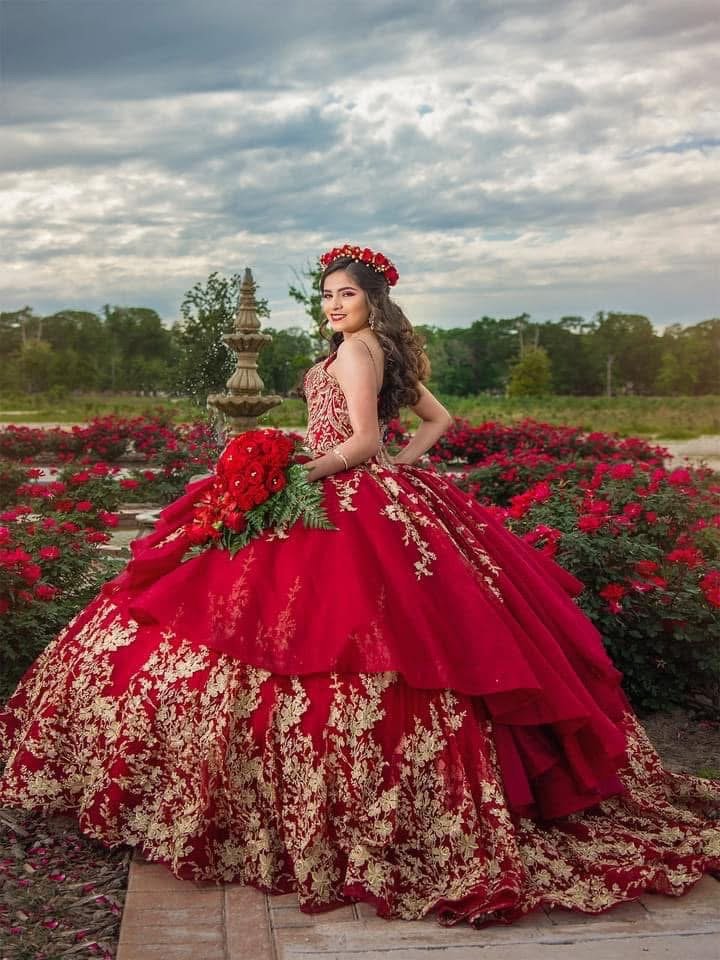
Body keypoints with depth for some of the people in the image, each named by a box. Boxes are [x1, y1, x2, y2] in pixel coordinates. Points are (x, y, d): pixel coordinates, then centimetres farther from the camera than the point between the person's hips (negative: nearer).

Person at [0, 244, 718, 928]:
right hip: (383, 499, 10)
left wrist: (297, 473, -18)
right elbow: (438, 419, 24)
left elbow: (363, 442, -20)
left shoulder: (355, 349, -10)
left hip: (344, 507, -10)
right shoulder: (393, 354, 16)